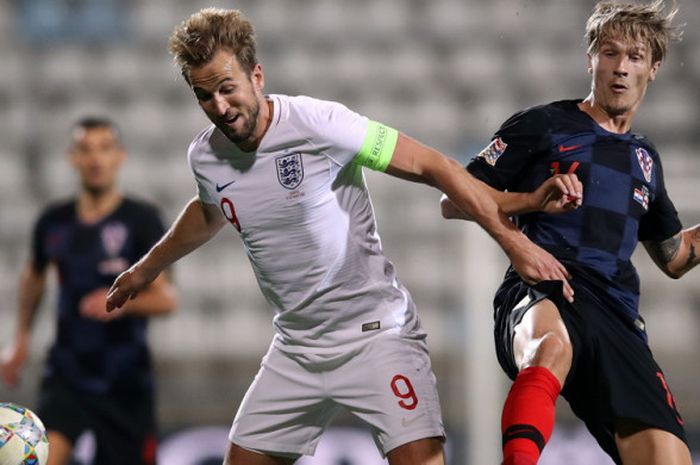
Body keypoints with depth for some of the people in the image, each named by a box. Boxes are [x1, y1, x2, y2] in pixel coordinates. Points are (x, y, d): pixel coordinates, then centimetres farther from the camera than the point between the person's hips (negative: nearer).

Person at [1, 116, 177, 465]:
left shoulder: (141, 220, -8)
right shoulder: (53, 222, 3)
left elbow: (166, 298, -13)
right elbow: (34, 276, 25)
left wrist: (124, 303, -32)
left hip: (125, 381, -2)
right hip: (67, 372, 2)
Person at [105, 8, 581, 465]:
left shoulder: (316, 122, -19)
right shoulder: (205, 157, 0)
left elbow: (433, 166, -18)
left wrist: (511, 238, -24)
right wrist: (146, 269, 41)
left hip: (377, 333, -6)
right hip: (297, 347, 6)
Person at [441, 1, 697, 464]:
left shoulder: (644, 157, 27)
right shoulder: (542, 125, 11)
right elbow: (454, 201, 9)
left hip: (617, 318, 5)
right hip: (542, 295, -5)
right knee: (553, 345, -44)